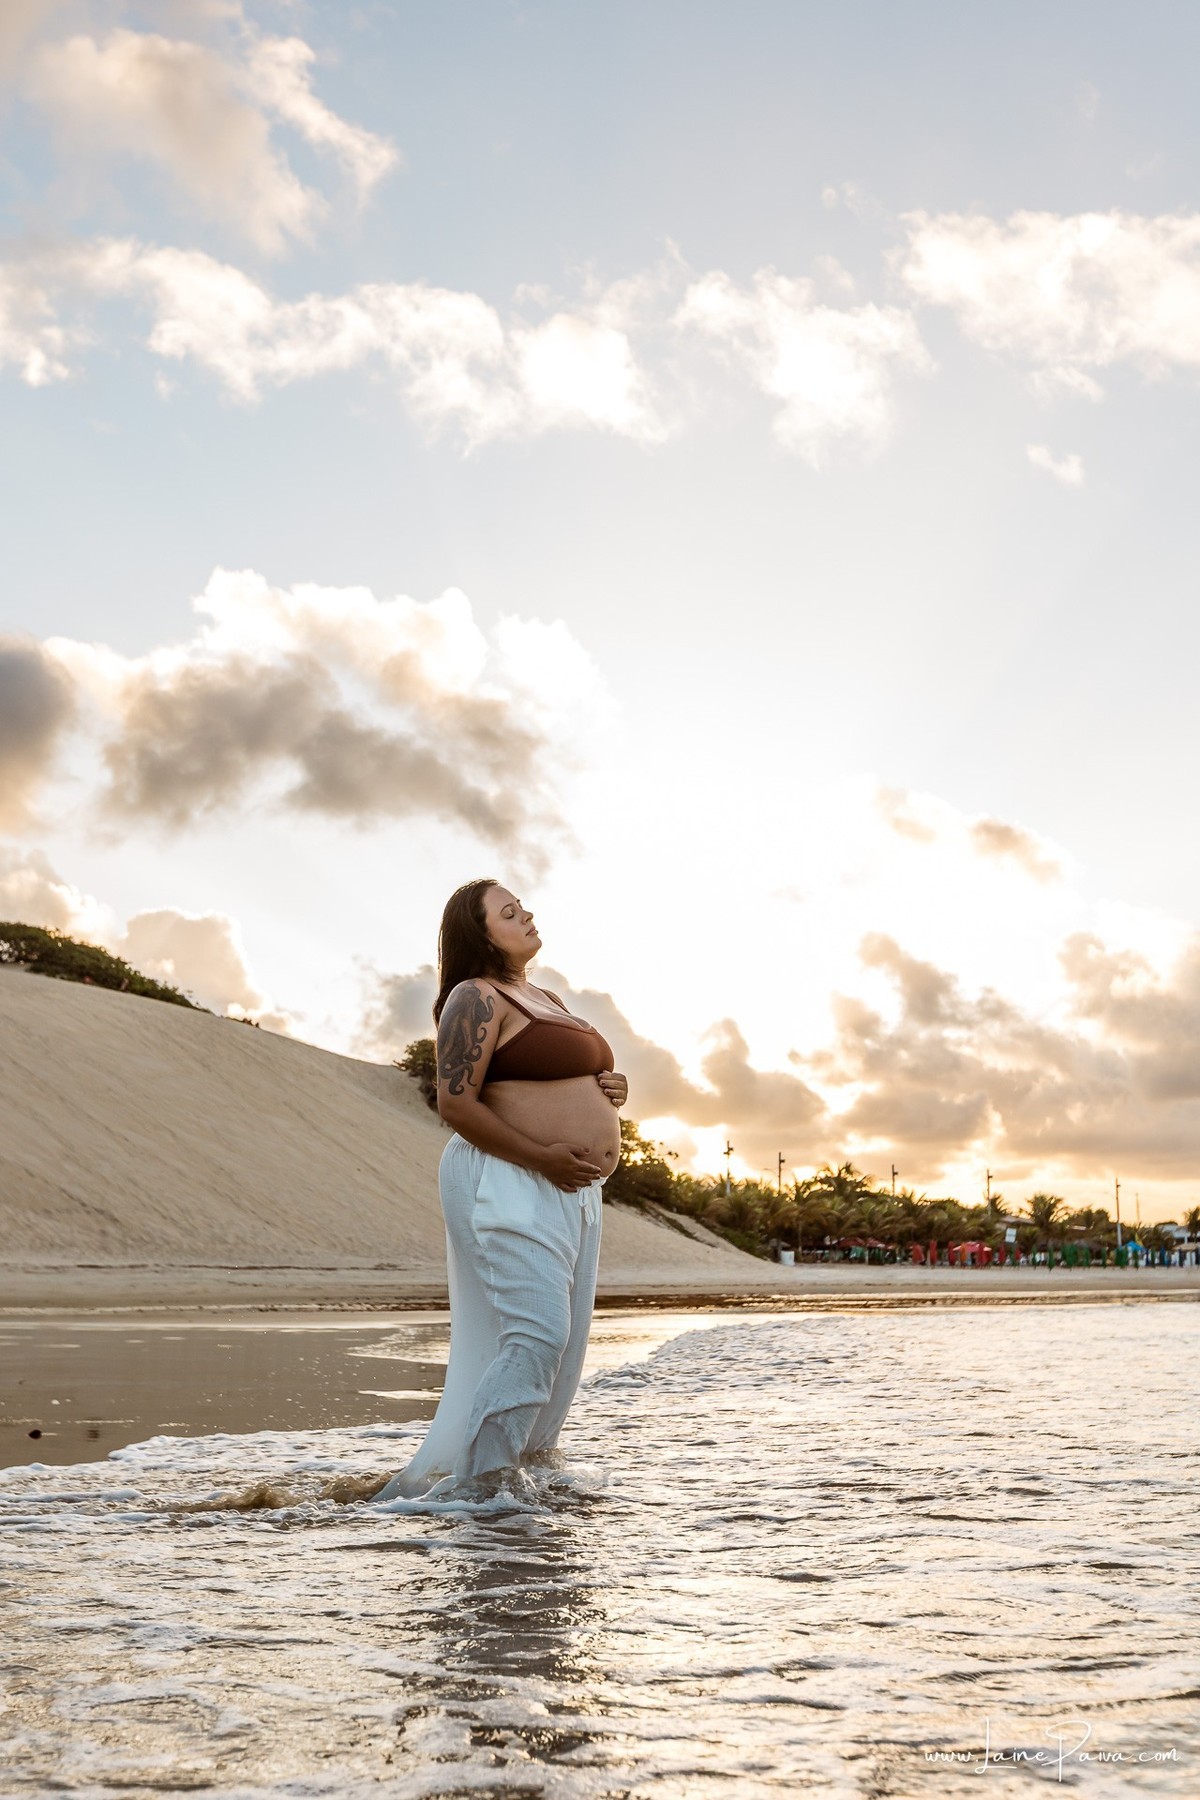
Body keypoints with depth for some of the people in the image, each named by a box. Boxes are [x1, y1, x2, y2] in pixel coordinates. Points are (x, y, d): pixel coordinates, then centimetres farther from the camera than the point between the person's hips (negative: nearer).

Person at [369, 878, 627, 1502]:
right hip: (510, 1185, -9)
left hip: (573, 1189, 9)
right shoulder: (477, 998, -8)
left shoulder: (546, 998, 20)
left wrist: (613, 1090, 7)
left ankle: (529, 1468, 20)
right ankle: (472, 1482, -10)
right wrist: (543, 1159, -20)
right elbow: (456, 1104, -16)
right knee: (535, 1336, -16)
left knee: (564, 1346, 9)